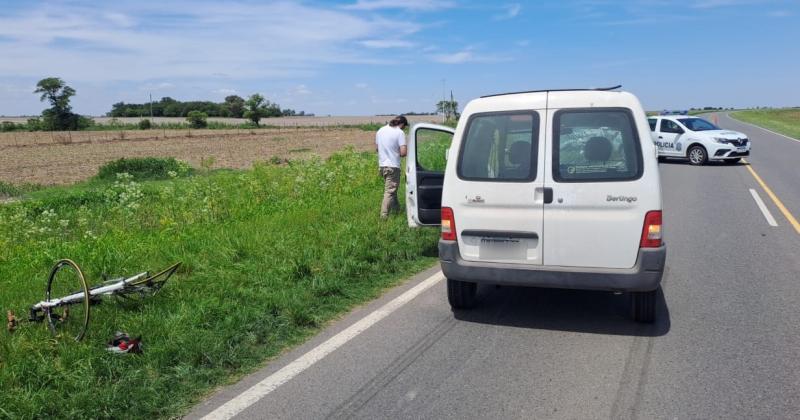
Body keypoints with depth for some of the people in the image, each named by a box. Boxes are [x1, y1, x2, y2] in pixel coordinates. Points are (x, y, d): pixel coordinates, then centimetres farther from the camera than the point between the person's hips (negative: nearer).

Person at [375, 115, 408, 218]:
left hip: (382, 165, 7)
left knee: (390, 189, 21)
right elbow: (403, 152, -18)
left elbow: (376, 148, 18)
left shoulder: (380, 130, 9)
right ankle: (384, 215, -5)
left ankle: (396, 209, 32)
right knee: (389, 191, -3)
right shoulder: (400, 133, -11)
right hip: (392, 166, -7)